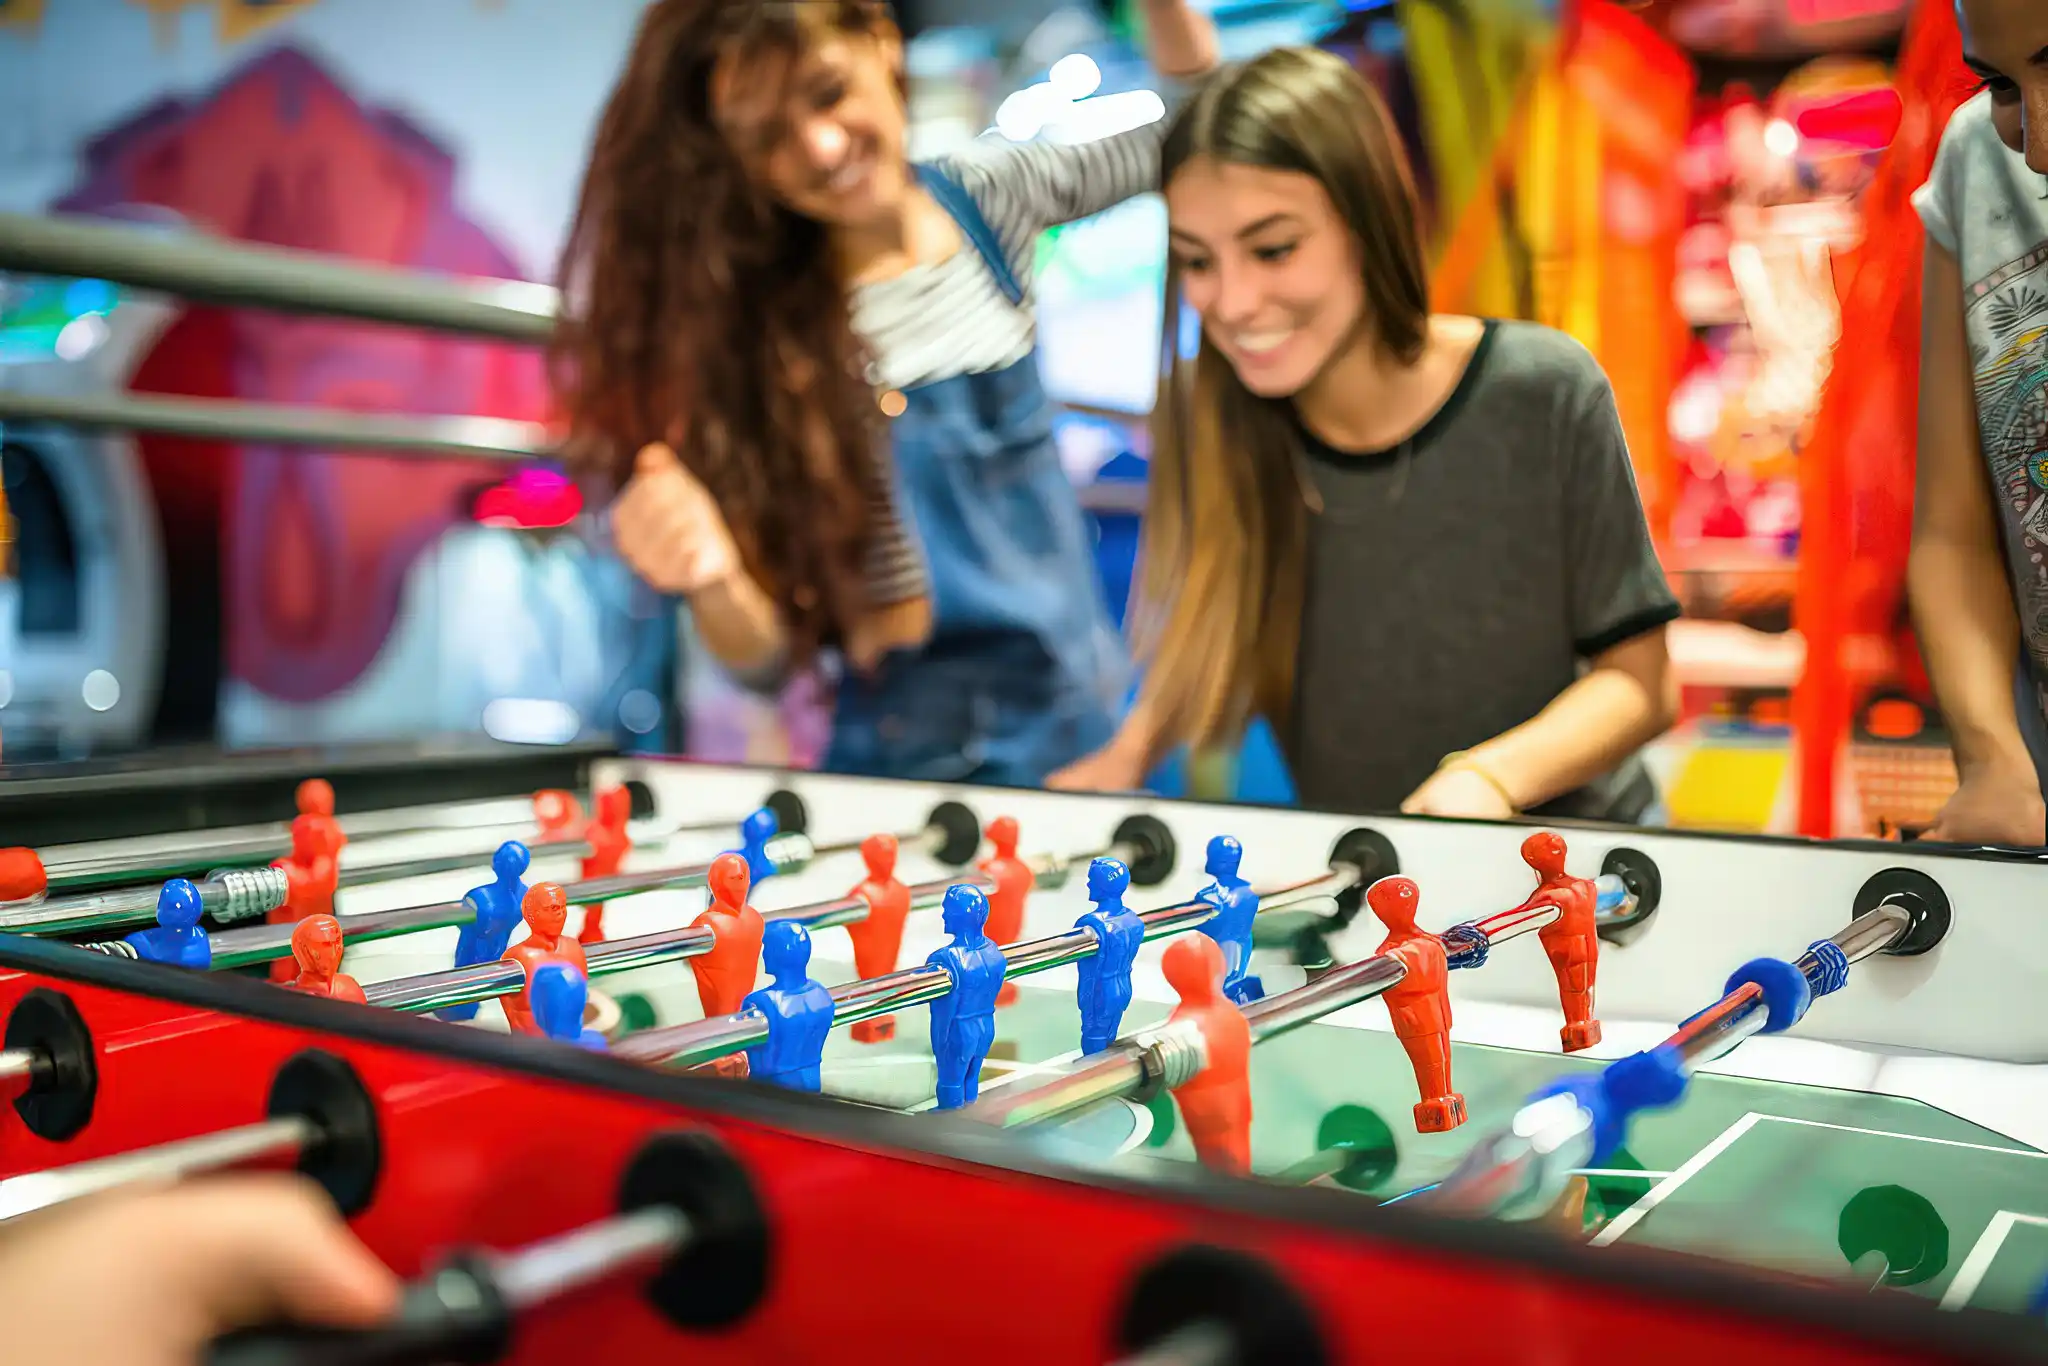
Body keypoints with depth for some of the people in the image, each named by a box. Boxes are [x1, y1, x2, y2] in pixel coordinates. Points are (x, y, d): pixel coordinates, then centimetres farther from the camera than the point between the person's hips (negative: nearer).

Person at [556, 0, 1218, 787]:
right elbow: (768, 660, -13)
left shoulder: (986, 195, -3)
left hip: (1100, 724, 4)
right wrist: (711, 581, -34)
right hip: (924, 775, -4)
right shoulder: (749, 334, -16)